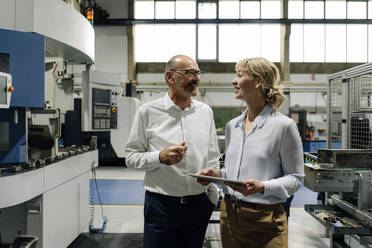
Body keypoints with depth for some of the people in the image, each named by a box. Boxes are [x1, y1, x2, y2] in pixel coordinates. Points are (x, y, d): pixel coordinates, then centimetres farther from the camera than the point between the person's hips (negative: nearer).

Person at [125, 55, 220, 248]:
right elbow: (131, 157, -4)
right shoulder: (148, 112, -5)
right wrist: (161, 157, -20)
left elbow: (213, 158, 10)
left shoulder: (205, 111, 5)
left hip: (198, 204, 3)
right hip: (161, 204, -3)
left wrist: (213, 198, 9)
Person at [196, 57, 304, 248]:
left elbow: (295, 178, -8)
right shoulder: (232, 126, 9)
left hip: (264, 220, -5)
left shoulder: (283, 125, -10)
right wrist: (217, 174, -2)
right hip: (229, 216, 6)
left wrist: (262, 187, -22)